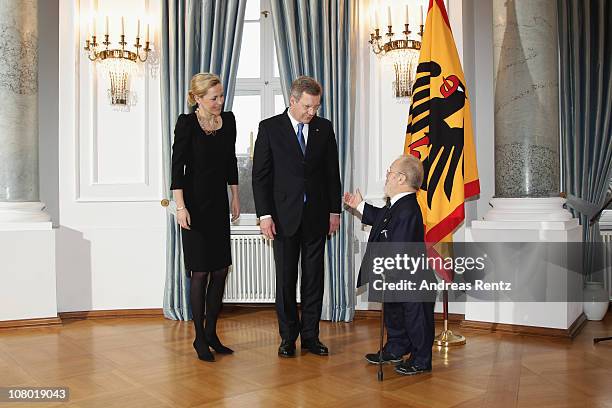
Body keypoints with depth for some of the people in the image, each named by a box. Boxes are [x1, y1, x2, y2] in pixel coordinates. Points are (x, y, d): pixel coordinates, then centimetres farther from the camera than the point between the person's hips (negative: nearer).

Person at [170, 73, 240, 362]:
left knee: (220, 269, 7)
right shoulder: (186, 123, -9)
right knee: (200, 271, -1)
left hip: (219, 202, 6)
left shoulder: (228, 120, 6)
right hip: (195, 203, -6)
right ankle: (200, 338, 13)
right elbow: (177, 166, -10)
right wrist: (180, 206, -16)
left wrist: (235, 197, 14)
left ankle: (212, 332, 21)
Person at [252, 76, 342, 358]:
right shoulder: (270, 128, -1)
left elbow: (332, 173, 10)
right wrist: (265, 214, -9)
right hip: (284, 216, -2)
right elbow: (260, 175, -3)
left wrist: (334, 210, 6)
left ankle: (310, 335, 20)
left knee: (314, 278, 8)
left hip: (316, 216, 3)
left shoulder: (324, 128, 7)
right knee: (285, 279, 5)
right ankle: (288, 337, 18)